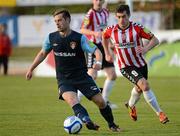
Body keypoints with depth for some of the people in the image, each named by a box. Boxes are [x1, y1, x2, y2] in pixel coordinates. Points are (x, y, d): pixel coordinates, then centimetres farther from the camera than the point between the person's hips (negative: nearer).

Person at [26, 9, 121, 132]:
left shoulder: (80, 38, -9)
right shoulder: (51, 38, 0)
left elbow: (96, 51, -12)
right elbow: (43, 54, 17)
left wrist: (98, 62, -34)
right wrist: (31, 69, 19)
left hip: (82, 76, -1)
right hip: (64, 80, 1)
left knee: (100, 101, -3)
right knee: (72, 100, -30)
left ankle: (112, 125, 19)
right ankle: (87, 121, -42)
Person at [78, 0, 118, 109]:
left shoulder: (105, 12, 10)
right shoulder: (91, 14, -12)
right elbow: (82, 30, -22)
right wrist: (94, 33, -36)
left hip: (103, 46, 8)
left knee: (113, 75, 7)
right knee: (92, 76, -18)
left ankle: (105, 100, 20)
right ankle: (76, 99, -9)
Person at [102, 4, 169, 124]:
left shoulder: (137, 28, -14)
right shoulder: (111, 30, -10)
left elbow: (155, 40, -11)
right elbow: (104, 37, 15)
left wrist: (146, 48, -29)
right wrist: (107, 54, 13)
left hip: (141, 63, 2)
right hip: (126, 66, -2)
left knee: (139, 89, 22)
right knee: (145, 85, -23)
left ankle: (131, 105, 56)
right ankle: (160, 113, -16)